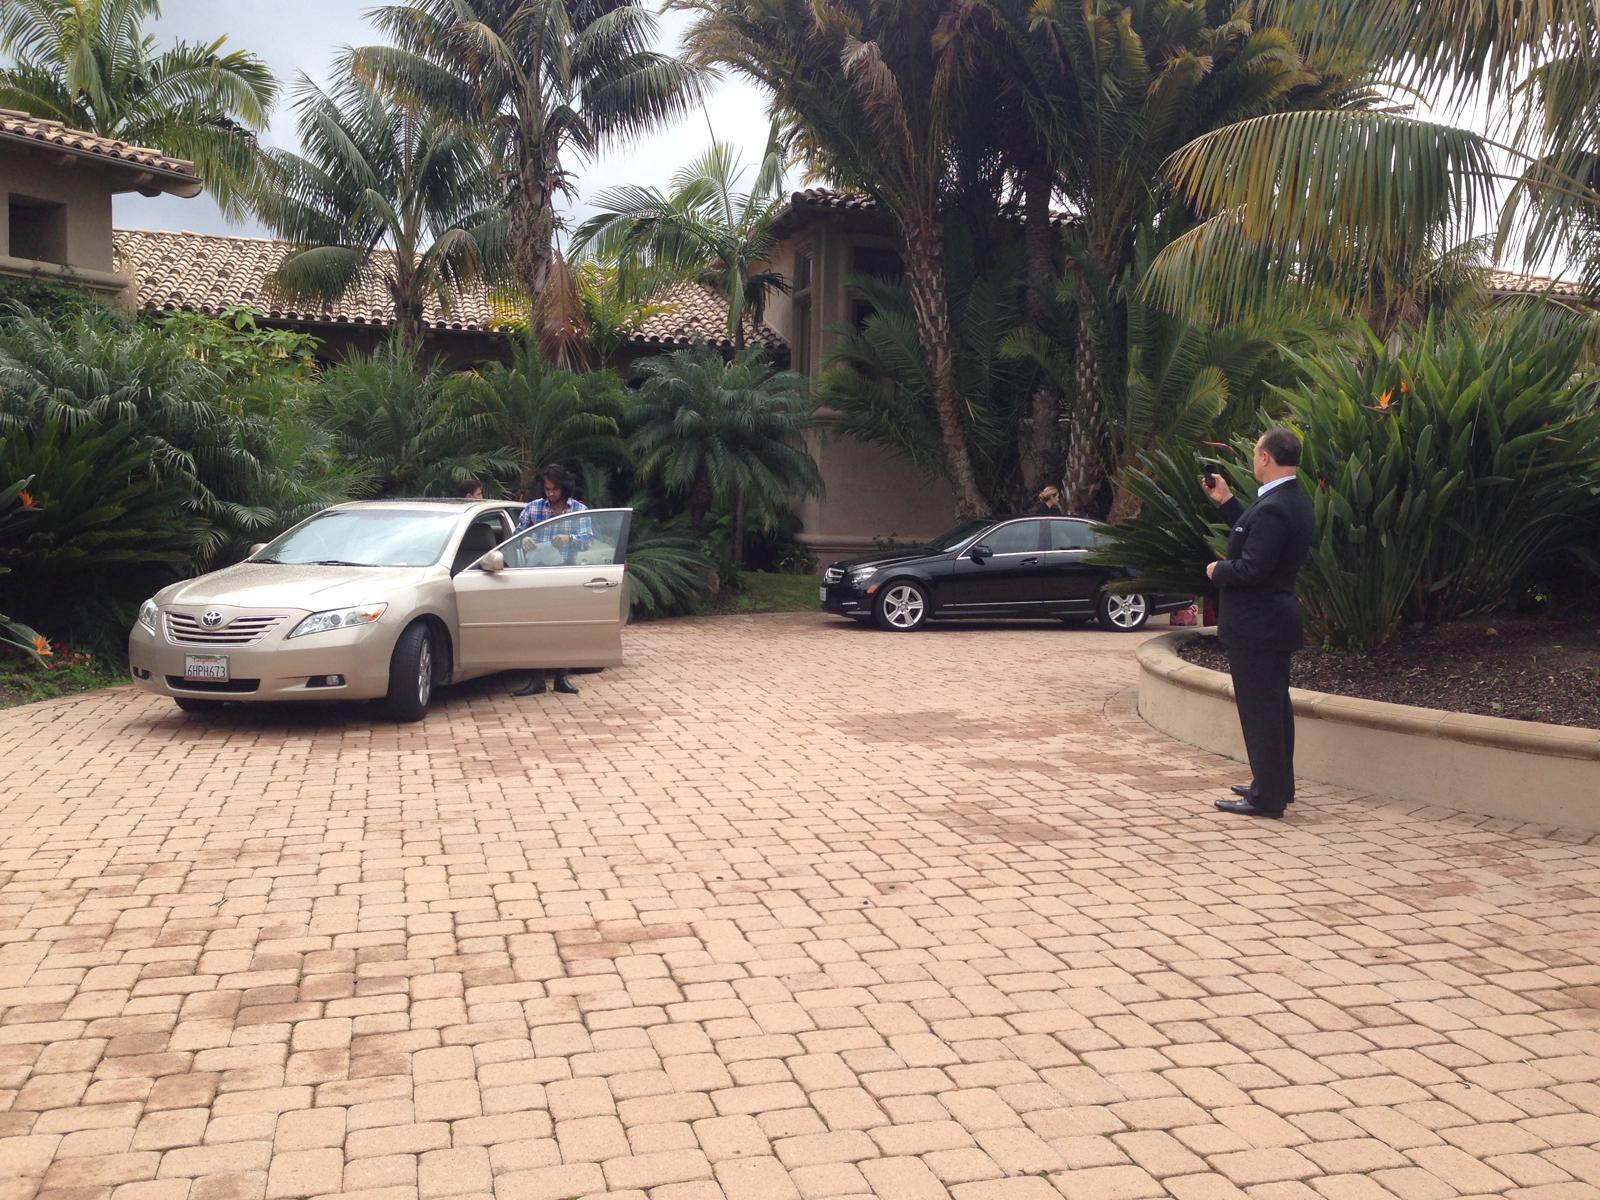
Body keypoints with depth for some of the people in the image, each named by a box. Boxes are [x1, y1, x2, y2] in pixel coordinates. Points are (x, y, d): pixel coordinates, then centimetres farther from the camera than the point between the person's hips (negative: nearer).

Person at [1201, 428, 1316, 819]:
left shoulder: (1272, 509, -23)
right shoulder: (1295, 503, 9)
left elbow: (1251, 568, -28)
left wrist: (1218, 571, -10)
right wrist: (1226, 502, 20)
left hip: (1256, 626, -10)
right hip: (1276, 621, 10)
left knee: (1260, 710, -3)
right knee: (1274, 707, 18)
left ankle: (1267, 797, 3)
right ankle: (1277, 786, 30)